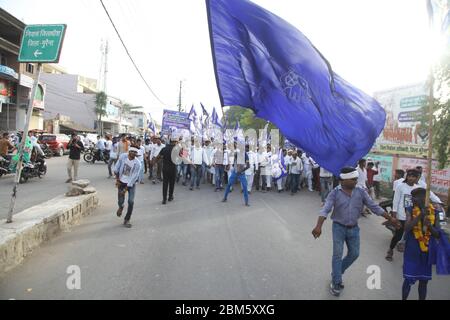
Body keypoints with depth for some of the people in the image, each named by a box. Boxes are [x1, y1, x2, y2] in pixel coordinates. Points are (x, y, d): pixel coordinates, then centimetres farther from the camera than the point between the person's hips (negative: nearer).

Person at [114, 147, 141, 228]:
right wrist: (117, 179, -1)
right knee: (120, 201, 2)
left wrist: (126, 189, -18)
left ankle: (127, 220, 9)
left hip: (131, 183, -1)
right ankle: (121, 207, 42)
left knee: (131, 201, -10)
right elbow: (116, 168, 0)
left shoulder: (137, 164, -21)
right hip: (121, 182, 1)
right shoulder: (122, 156, -14)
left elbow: (134, 177, -19)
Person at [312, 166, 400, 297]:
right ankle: (336, 283, 12)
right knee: (337, 255, -3)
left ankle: (336, 273, 32)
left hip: (354, 228, 4)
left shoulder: (361, 192, -6)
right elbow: (326, 209, -24)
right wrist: (319, 226, -37)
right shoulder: (335, 193, -15)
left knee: (354, 254, 10)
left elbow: (374, 206, 1)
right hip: (339, 227, -4)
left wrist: (390, 218, -1)